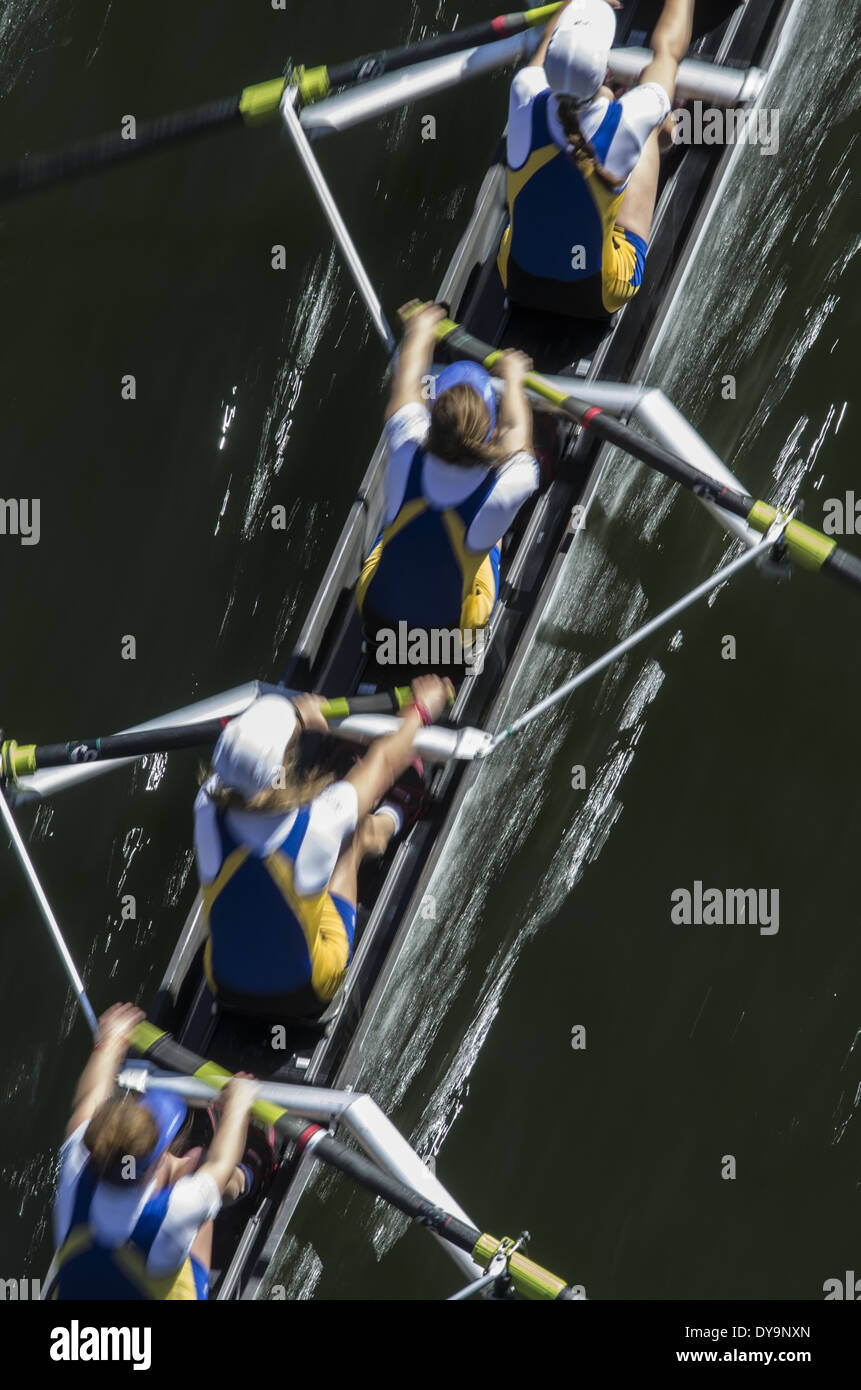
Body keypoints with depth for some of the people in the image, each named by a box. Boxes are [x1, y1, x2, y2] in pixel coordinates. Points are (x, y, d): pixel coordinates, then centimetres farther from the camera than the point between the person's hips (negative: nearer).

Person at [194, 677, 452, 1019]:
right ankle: (391, 817, 47)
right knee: (356, 832, 13)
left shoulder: (207, 809, -26)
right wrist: (423, 707, 8)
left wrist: (296, 715, 15)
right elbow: (384, 759, -10)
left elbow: (242, 753, -1)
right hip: (306, 997, -3)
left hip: (226, 988, 3)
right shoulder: (320, 821, -32)